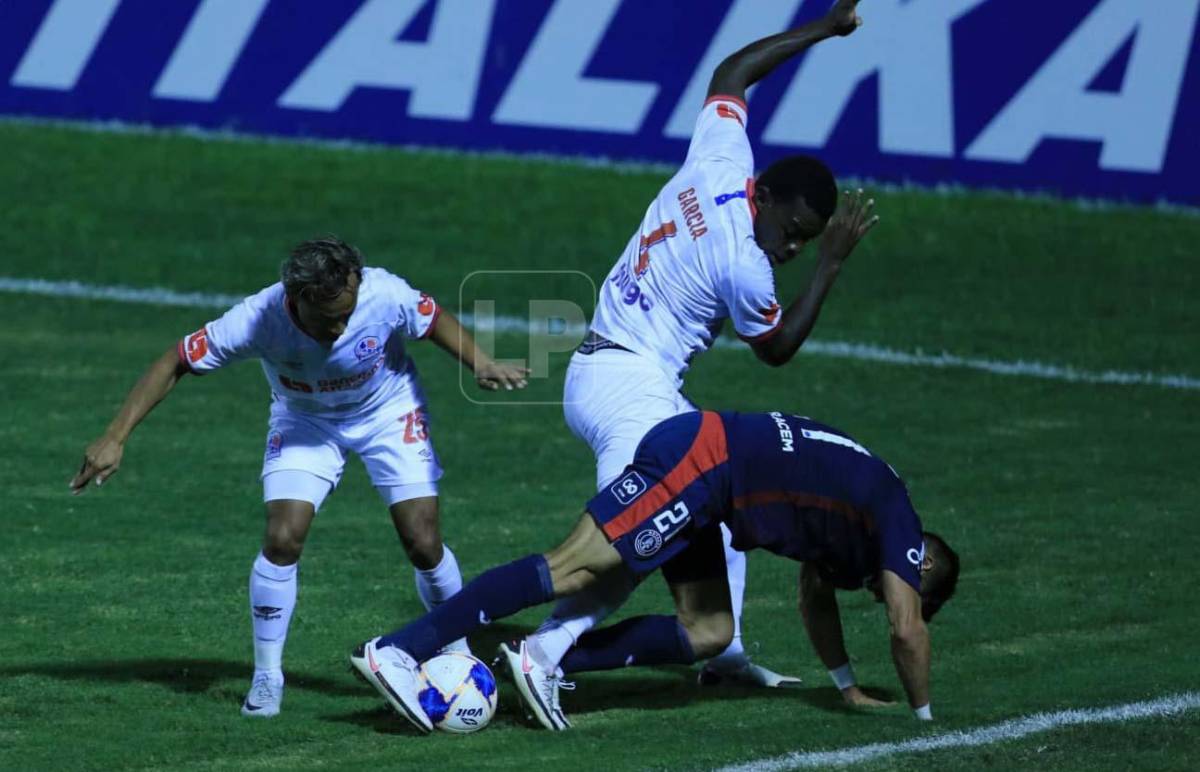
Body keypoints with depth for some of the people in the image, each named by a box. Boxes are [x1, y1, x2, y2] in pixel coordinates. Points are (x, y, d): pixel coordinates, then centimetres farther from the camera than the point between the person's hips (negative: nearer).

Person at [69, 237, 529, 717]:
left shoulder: (385, 296, -34)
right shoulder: (258, 319, -36)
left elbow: (435, 321, -10)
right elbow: (174, 365, -26)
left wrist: (480, 363, -24)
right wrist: (115, 439, -30)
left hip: (388, 414, 0)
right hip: (304, 421, 0)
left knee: (423, 545, -7)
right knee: (282, 539, -17)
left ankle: (459, 655, 19)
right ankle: (267, 676, 1)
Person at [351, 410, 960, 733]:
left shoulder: (866, 506, 25)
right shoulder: (895, 519, 0)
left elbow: (817, 600, 34)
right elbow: (908, 629, -4)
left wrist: (849, 689, 36)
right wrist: (924, 714, 9)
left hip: (700, 467, 9)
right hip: (699, 457, -9)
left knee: (709, 633, 7)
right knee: (572, 570, -18)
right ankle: (396, 651, -26)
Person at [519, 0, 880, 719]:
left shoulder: (718, 161, -1)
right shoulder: (743, 266, -20)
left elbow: (731, 71, 17)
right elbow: (777, 347, 1)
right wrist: (832, 264, 1)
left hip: (606, 373, 10)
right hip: (632, 385, -10)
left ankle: (723, 648, 23)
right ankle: (545, 653, -35)